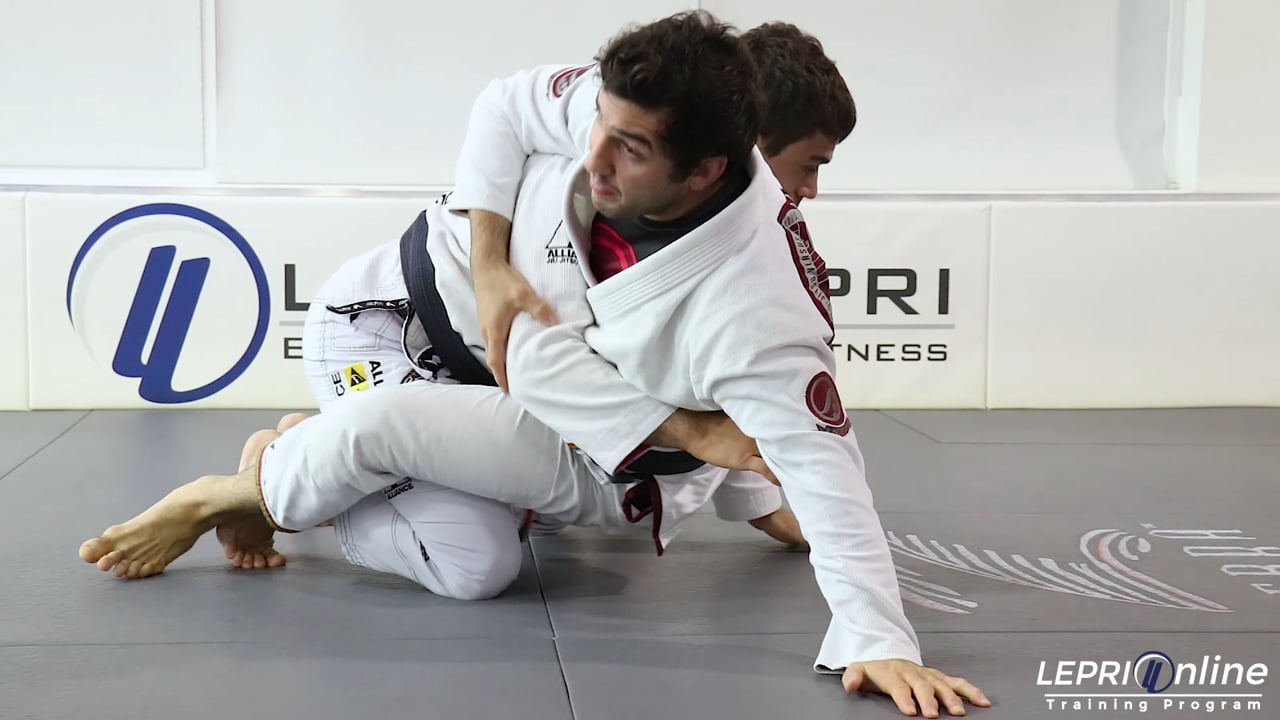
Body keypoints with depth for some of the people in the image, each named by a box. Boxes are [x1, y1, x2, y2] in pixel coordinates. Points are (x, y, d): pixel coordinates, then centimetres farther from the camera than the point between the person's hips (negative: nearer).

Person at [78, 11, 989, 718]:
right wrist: (489, 258, -15)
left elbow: (823, 465, -38)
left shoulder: (756, 311, -42)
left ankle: (230, 496, 7)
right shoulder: (626, 113, -28)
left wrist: (877, 638, -42)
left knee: (377, 427, -23)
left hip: (586, 442, -6)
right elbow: (509, 106, -10)